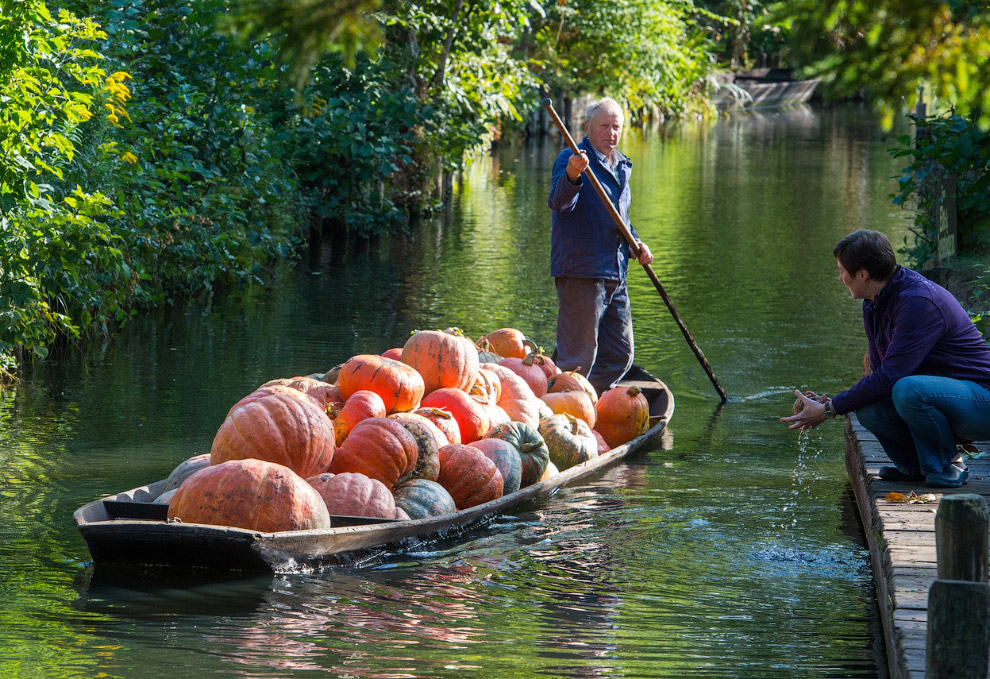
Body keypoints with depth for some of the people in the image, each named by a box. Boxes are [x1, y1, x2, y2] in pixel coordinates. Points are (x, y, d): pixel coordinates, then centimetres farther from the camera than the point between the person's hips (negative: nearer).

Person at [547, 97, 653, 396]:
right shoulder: (572, 159, -8)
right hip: (580, 271, -8)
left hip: (615, 275, 8)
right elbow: (559, 202, -26)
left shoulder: (621, 166, 17)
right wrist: (572, 175, -46)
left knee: (619, 355, 12)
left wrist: (636, 242, 11)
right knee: (578, 357, -7)